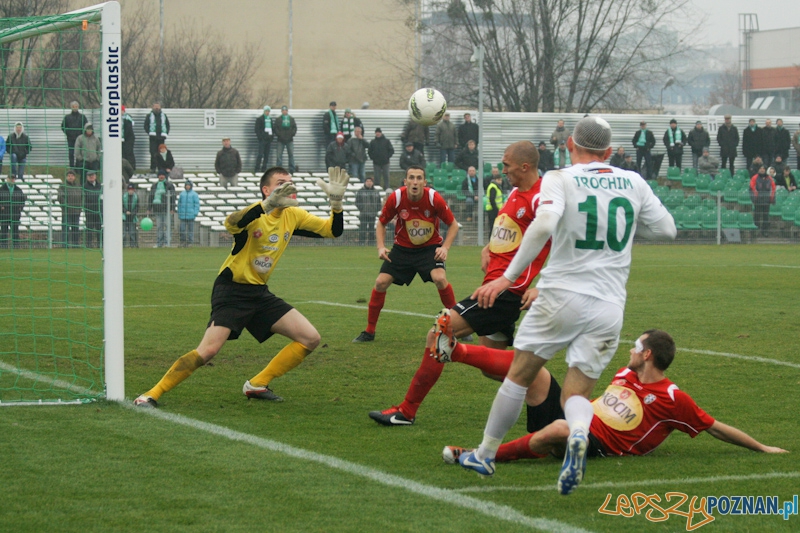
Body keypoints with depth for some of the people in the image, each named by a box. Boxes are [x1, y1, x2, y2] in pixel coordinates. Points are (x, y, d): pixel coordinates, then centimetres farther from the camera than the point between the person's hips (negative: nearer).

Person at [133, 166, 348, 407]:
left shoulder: (292, 215, 2)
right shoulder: (255, 213, -18)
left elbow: (333, 230, 5)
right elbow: (231, 224, -41)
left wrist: (336, 201, -13)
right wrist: (268, 204, -54)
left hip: (260, 293, 7)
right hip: (232, 290, -7)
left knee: (310, 338, -1)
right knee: (208, 350, -22)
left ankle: (257, 385, 8)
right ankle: (151, 395, -11)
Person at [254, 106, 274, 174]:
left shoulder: (270, 119, 17)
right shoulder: (260, 119, -2)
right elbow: (257, 129, -6)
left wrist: (271, 139, 12)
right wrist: (259, 138, -15)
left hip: (268, 140, 7)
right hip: (262, 140, -7)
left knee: (266, 155, 5)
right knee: (260, 154, -11)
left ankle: (264, 169, 9)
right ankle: (257, 170, -10)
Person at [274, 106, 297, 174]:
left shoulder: (291, 119, 11)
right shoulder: (278, 119, 5)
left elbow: (294, 127, 8)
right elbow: (275, 128, -1)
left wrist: (292, 134, -7)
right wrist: (279, 134, -13)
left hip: (289, 140, 2)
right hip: (281, 140, -2)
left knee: (291, 154, 2)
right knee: (279, 155, -2)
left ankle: (292, 169, 7)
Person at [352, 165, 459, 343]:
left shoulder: (434, 198, -22)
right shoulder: (395, 198, -18)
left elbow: (453, 225, -7)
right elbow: (382, 223, 1)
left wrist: (445, 247, -20)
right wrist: (381, 247, -12)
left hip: (430, 247, -2)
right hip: (403, 247, 2)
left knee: (439, 278, -26)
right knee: (381, 282, -7)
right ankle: (369, 331, 10)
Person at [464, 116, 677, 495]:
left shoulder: (560, 180, -5)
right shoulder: (632, 183, 7)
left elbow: (544, 225, -23)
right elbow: (667, 228, 14)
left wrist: (508, 277, -19)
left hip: (562, 295, -3)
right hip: (608, 307, 3)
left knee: (519, 376, 13)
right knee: (577, 393, 6)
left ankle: (485, 455, 23)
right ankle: (578, 433, -28)